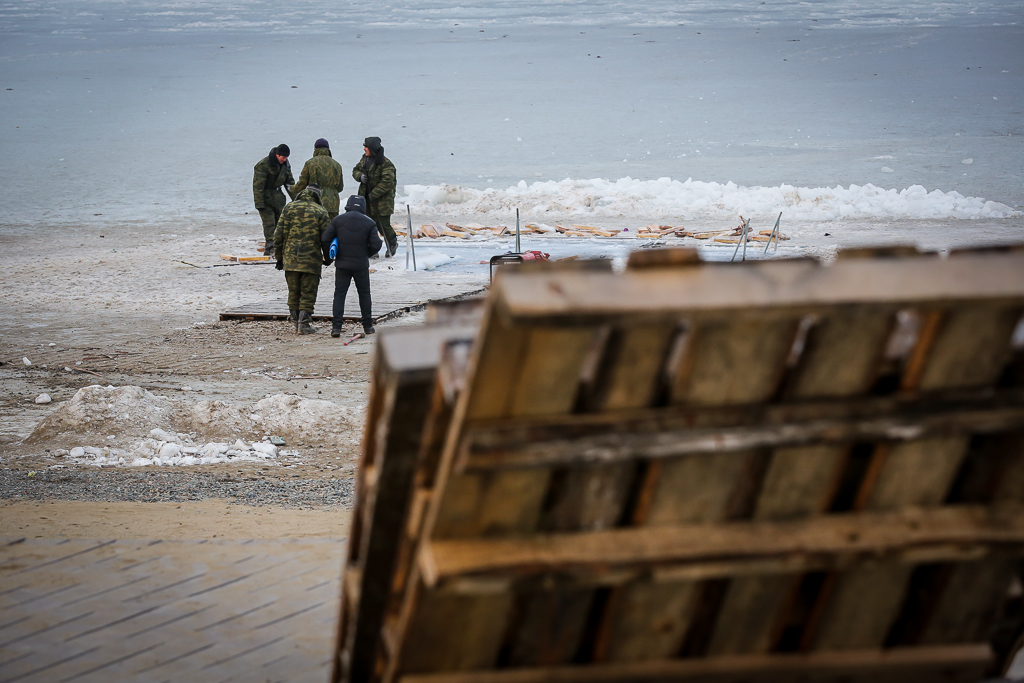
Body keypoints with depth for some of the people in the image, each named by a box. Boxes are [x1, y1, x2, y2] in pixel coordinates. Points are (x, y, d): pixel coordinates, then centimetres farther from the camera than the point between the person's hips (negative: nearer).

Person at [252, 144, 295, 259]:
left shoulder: (285, 164, 5)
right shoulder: (263, 165, -18)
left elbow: (290, 182, 16)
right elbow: (258, 185, -19)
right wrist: (259, 203, -23)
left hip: (277, 196, 7)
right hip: (265, 197, -7)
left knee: (280, 222, 3)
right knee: (269, 224, -13)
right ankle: (271, 249, -16)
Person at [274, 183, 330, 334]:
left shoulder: (289, 208, 4)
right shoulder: (320, 212, -2)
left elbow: (278, 236, 4)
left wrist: (279, 257, 12)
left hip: (290, 259, 3)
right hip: (311, 260, -3)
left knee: (294, 293, 13)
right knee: (308, 293, 4)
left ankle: (297, 322, 19)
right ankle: (303, 324, 1)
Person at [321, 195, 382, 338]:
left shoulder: (338, 220, -1)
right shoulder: (369, 223, -3)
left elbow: (325, 240, -4)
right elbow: (376, 245, -6)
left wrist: (328, 257, 10)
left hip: (342, 264, 0)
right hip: (361, 265, 0)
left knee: (339, 294, 3)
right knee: (364, 294, 14)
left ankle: (336, 326, -8)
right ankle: (367, 325, 19)